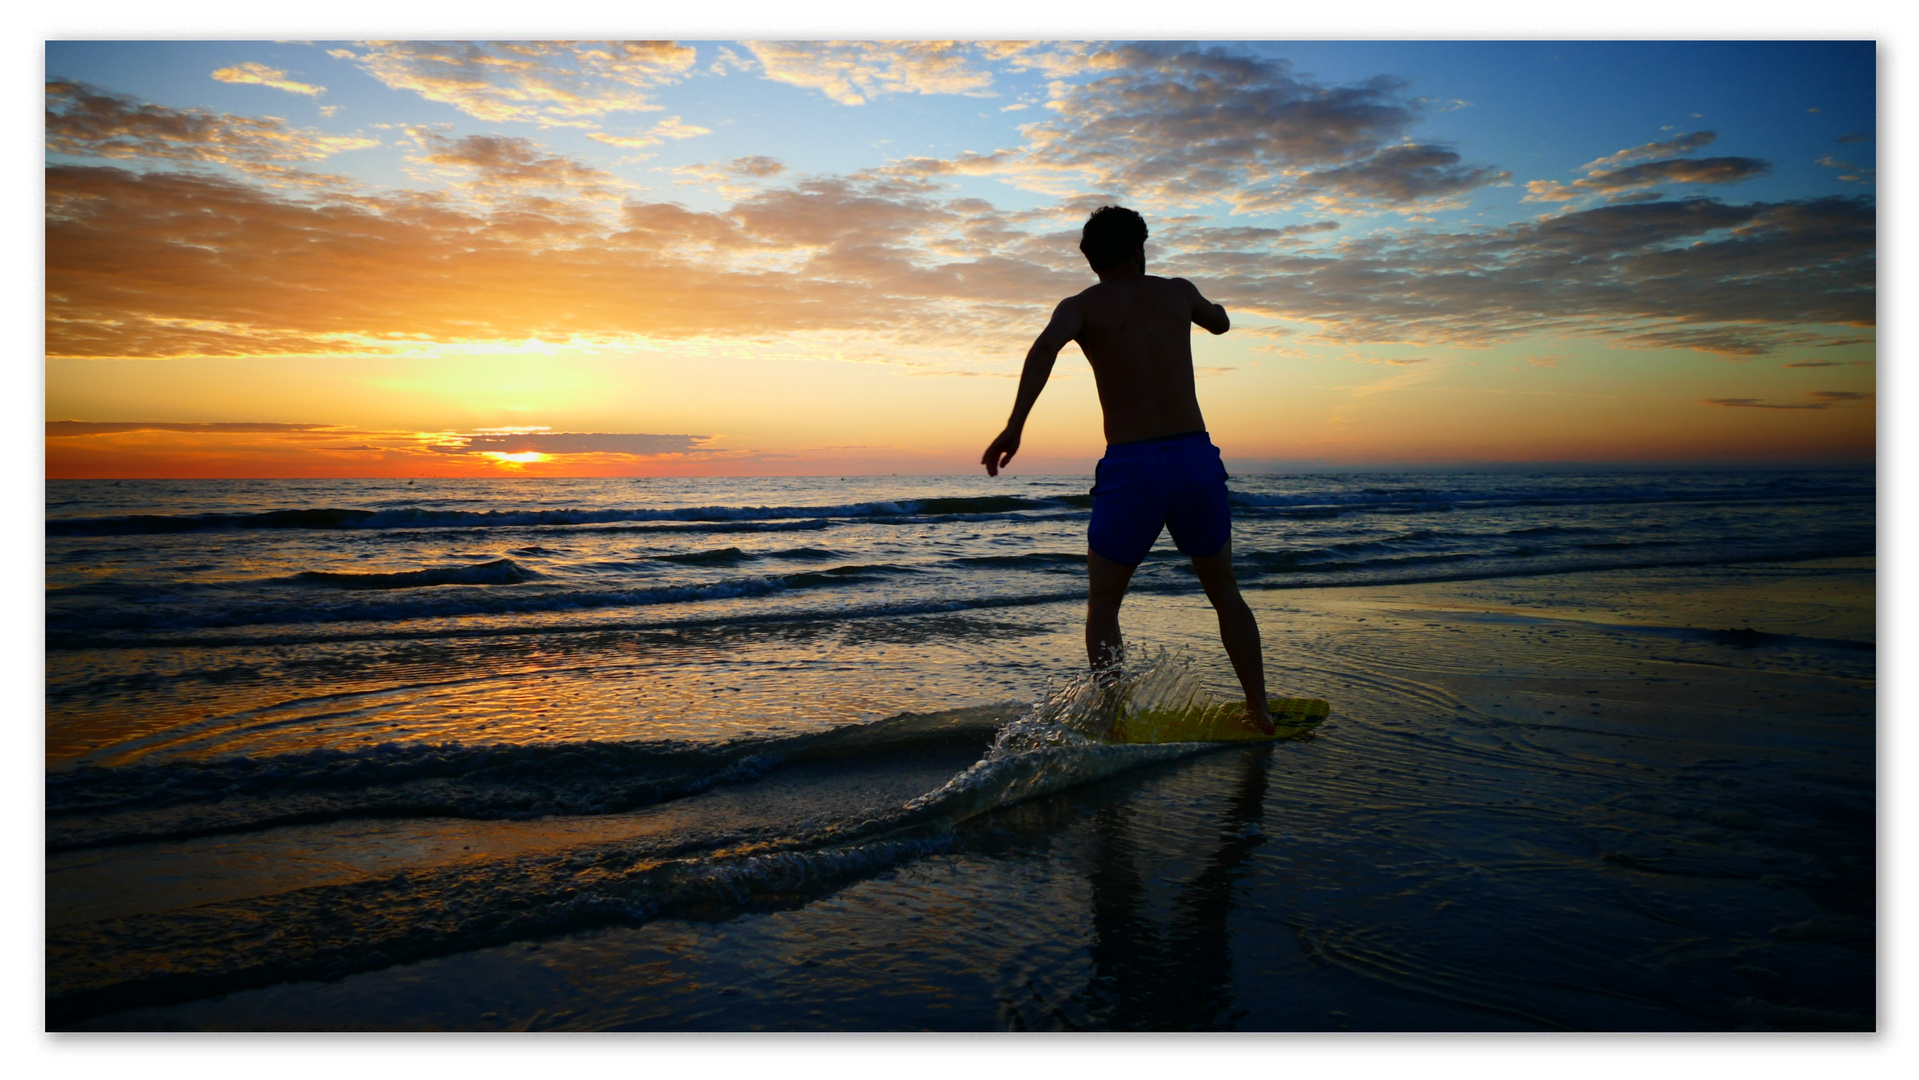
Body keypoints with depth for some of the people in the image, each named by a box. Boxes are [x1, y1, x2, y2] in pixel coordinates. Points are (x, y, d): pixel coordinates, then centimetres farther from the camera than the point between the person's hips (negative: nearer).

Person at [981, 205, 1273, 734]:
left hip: (1131, 469, -3)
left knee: (1102, 605, 15)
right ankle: (1259, 712, 26)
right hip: (1197, 459, 3)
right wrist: (1209, 305, 61)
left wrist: (1014, 426, -27)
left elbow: (1046, 345, -19)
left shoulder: (1081, 306, 5)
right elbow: (1219, 323, 38)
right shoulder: (1177, 291, 14)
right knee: (1225, 593, 22)